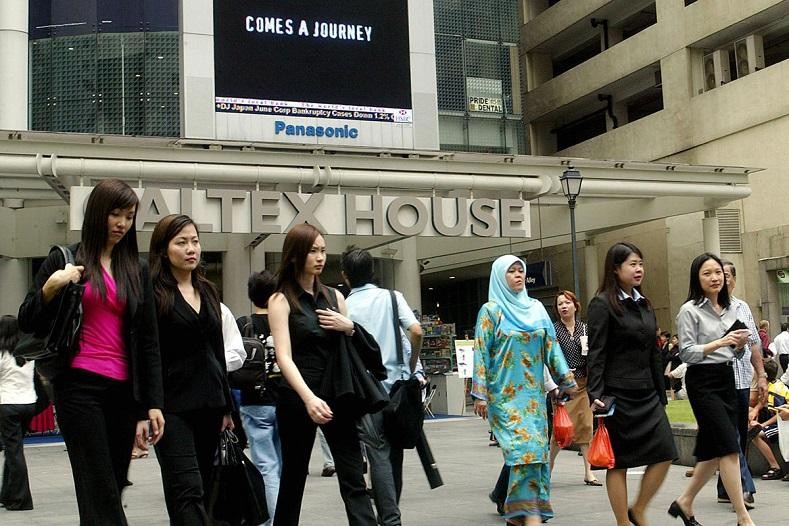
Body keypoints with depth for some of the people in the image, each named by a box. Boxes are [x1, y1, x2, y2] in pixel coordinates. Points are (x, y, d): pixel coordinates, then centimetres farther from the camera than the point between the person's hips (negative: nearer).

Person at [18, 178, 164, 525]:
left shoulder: (137, 269, 12)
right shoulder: (65, 259, 3)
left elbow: (148, 341, 11)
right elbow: (28, 324, 4)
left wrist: (153, 403, 6)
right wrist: (52, 287, -15)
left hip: (123, 390, 4)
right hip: (79, 386, -4)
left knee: (113, 486, 6)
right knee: (102, 492, -8)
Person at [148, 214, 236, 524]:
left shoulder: (207, 292, 15)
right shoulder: (153, 293, -5)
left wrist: (225, 405, 18)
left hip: (208, 404, 7)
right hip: (173, 407, -7)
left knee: (199, 490, 9)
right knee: (188, 492, -13)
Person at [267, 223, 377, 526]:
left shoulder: (334, 297, 11)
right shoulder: (281, 300, -3)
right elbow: (284, 357, -15)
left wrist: (349, 328, -3)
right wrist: (309, 398, -29)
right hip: (299, 398, -4)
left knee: (354, 480, -3)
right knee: (293, 479, 8)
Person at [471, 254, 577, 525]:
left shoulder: (536, 308, 13)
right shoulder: (491, 310, -1)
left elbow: (551, 346, 15)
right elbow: (481, 352, -5)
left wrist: (567, 379, 10)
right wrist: (480, 394, -11)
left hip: (533, 392, 5)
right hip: (505, 393, -5)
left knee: (536, 448, 2)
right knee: (524, 445, -17)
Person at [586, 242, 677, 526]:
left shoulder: (644, 304, 14)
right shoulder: (602, 304, -7)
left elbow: (653, 353, 17)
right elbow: (596, 354, -12)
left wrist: (661, 394, 16)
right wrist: (595, 394, -20)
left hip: (646, 393, 7)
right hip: (617, 394, -7)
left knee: (665, 454, -1)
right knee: (619, 461, 1)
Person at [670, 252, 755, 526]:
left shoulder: (731, 309, 12)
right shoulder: (690, 310, -8)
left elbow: (733, 353, 18)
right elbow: (686, 353, -12)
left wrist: (740, 344, -3)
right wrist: (719, 343, -23)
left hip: (727, 379, 7)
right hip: (703, 382, -7)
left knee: (714, 449, 9)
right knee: (729, 447, -10)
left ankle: (684, 502, 24)